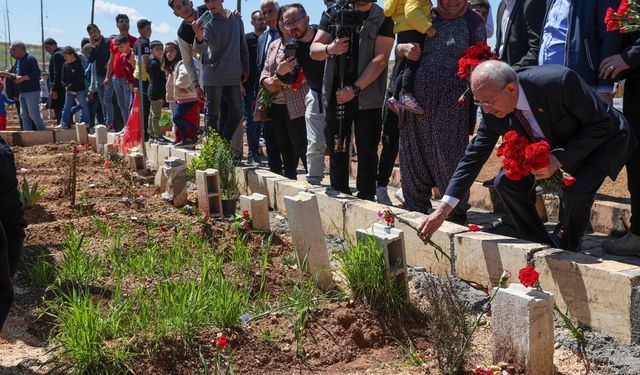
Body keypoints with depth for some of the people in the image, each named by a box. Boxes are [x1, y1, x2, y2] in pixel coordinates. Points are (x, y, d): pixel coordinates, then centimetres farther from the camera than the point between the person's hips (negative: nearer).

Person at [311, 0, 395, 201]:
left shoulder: (382, 19, -1)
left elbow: (380, 59, -10)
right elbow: (314, 50, 6)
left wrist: (354, 89, -17)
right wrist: (330, 49, -17)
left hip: (367, 97, -3)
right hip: (335, 94, 3)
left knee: (367, 151, -1)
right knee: (336, 148, 7)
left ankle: (366, 198, 5)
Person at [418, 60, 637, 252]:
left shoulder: (561, 81, -37)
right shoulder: (493, 111, -20)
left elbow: (602, 124, -26)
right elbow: (475, 155, -13)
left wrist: (559, 160, -35)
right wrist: (443, 210, -18)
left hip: (602, 140, -5)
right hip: (555, 145, 6)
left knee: (575, 192, -30)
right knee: (506, 182, -10)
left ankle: (566, 253, 0)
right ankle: (541, 247, 7)